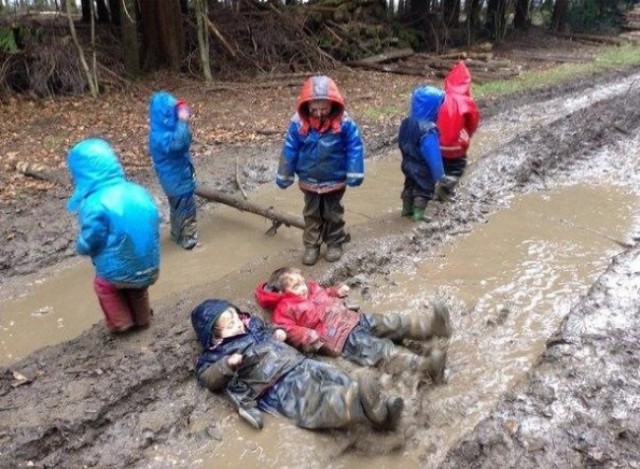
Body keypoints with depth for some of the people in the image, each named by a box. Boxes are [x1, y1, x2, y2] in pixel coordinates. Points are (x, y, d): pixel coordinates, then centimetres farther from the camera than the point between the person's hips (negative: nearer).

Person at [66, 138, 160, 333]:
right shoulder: (139, 192, -3)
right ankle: (142, 319, 53)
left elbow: (88, 244, -14)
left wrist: (80, 245, 9)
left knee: (102, 285, 27)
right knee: (137, 287, 35)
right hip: (149, 268, 5)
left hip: (120, 273, -5)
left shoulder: (95, 204, -22)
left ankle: (121, 323, 37)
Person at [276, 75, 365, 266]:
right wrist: (284, 176, -2)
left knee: (333, 213, 17)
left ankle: (335, 243, 34)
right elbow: (290, 149, -7)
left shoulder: (344, 123, -21)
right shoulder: (299, 123, -17)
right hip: (309, 181, 2)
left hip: (335, 180, -1)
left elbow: (355, 148, -13)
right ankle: (311, 245, 30)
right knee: (311, 213, 16)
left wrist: (354, 174, -14)